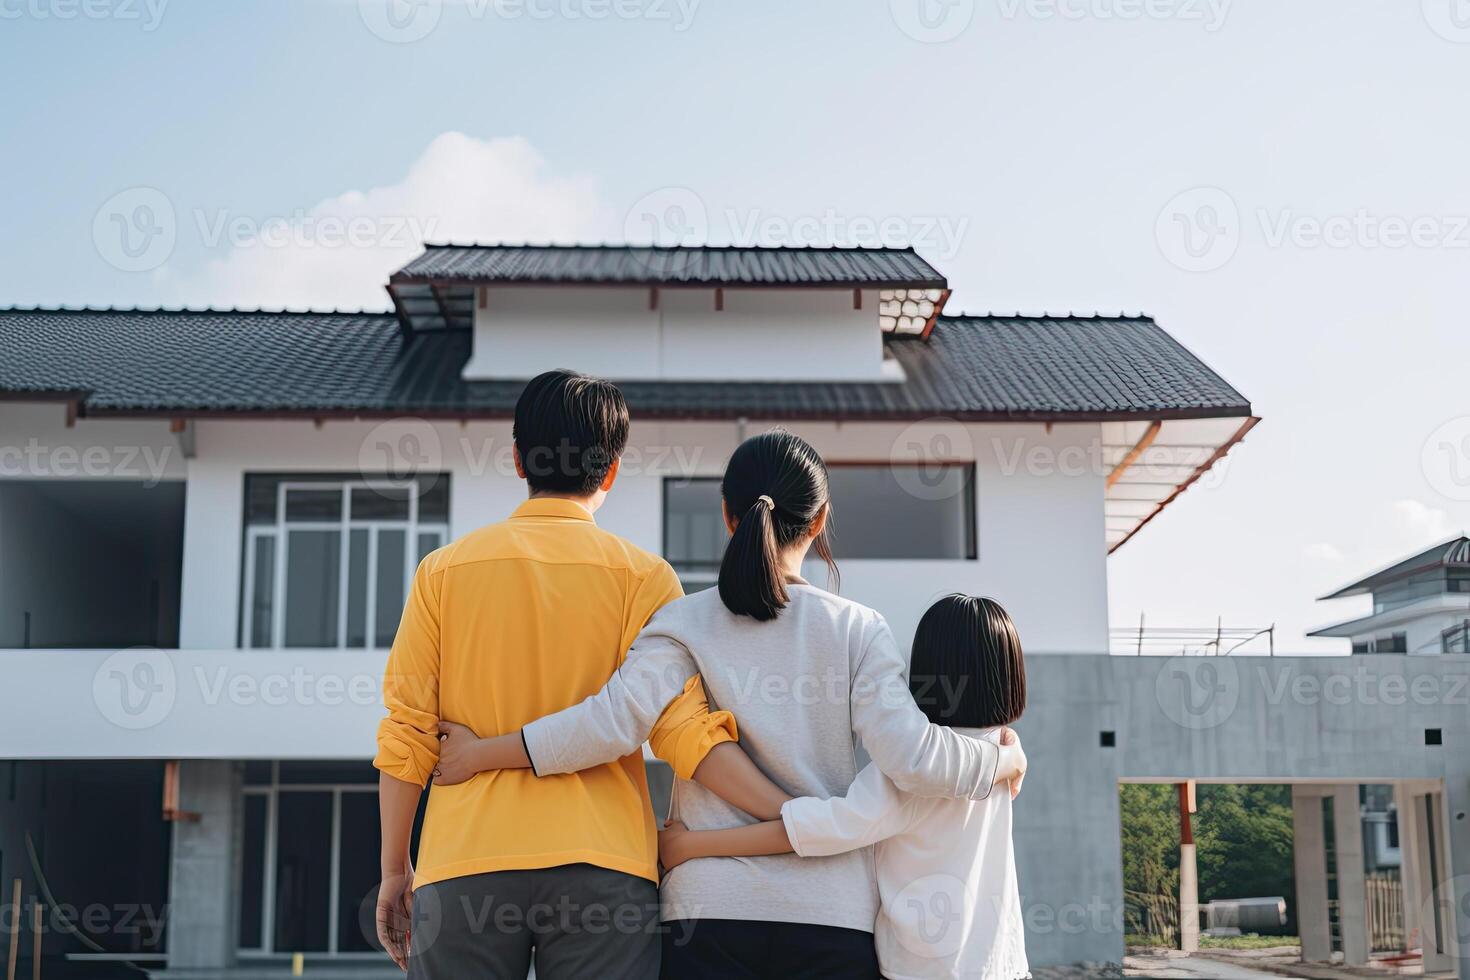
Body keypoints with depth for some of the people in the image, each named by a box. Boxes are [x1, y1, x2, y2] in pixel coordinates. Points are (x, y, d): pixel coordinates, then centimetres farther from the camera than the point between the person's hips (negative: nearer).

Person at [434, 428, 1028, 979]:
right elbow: (912, 760, -8)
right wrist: (1006, 760, 10)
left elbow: (613, 722, -14)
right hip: (834, 912, 1)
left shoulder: (686, 623, 0)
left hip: (710, 909, 0)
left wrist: (481, 754, -4)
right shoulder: (857, 629, 1)